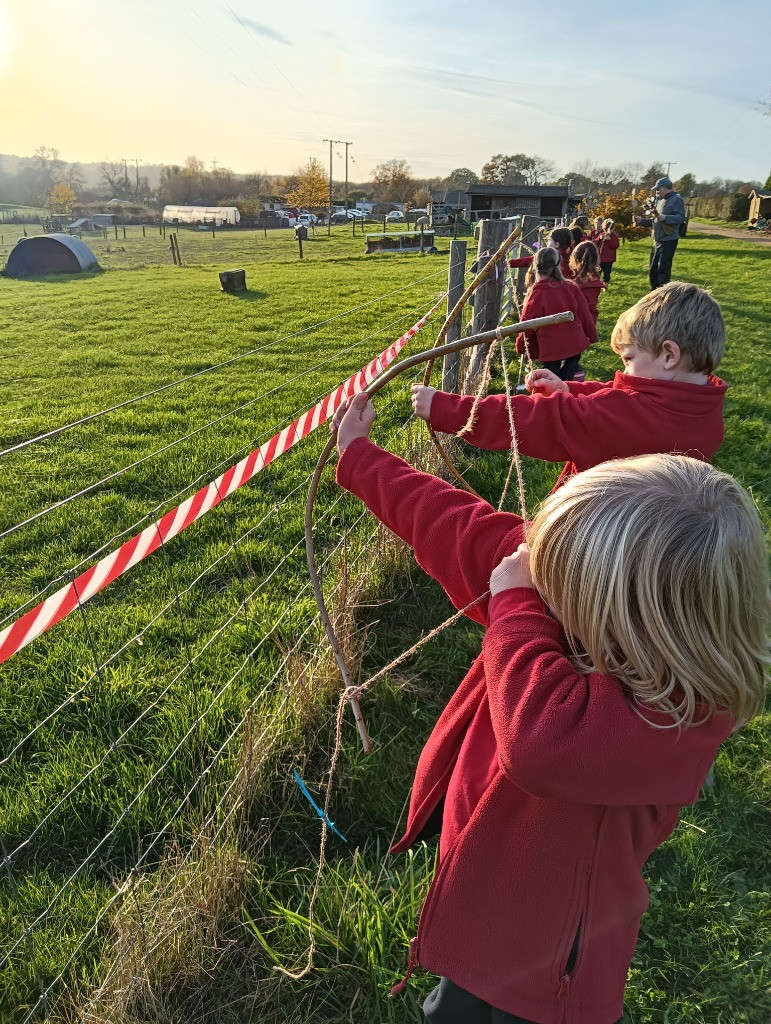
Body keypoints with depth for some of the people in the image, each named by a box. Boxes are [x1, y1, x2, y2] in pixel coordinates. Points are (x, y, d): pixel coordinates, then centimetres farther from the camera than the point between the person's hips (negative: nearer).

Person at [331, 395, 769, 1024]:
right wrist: (359, 457, 0)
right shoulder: (574, 581, -18)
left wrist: (515, 605, -36)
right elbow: (463, 531, -10)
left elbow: (540, 738, -53)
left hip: (543, 947, -6)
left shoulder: (679, 714, -37)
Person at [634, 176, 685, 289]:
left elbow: (681, 217, -19)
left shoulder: (676, 200, -8)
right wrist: (642, 221, 11)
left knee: (663, 271, -11)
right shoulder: (660, 200, 19)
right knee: (653, 272, 13)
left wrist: (665, 218, -31)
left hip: (668, 241, -9)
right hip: (657, 241, 9)